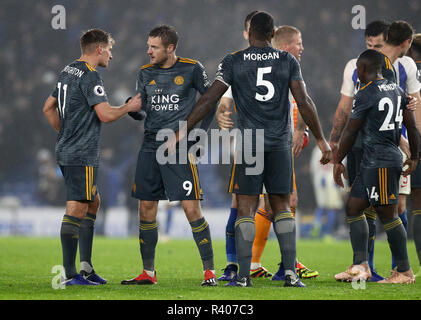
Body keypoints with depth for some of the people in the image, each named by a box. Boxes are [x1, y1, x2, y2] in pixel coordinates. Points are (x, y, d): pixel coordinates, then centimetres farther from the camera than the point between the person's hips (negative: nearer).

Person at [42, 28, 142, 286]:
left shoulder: (68, 71, 14)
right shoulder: (90, 76, -15)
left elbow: (49, 108, 22)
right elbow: (106, 114, -22)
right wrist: (129, 107, -5)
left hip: (67, 150, 10)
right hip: (81, 155, -10)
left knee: (93, 202, 17)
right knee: (77, 209, -9)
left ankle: (86, 267, 18)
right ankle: (70, 274, -9)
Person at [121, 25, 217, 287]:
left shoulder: (192, 69, -2)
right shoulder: (146, 73, 10)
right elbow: (141, 107, 15)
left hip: (180, 148, -5)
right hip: (150, 147, 5)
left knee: (192, 208, -11)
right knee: (146, 209, 5)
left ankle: (209, 270, -4)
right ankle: (148, 273, 14)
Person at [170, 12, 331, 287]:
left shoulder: (233, 62, -1)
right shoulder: (288, 61, 4)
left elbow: (210, 99, -5)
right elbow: (304, 102, 1)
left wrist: (183, 130, 0)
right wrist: (321, 139, 7)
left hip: (249, 142, -2)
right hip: (281, 142, 2)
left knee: (246, 208, 0)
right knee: (282, 206, 9)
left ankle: (244, 275, -6)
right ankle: (291, 272, 0)